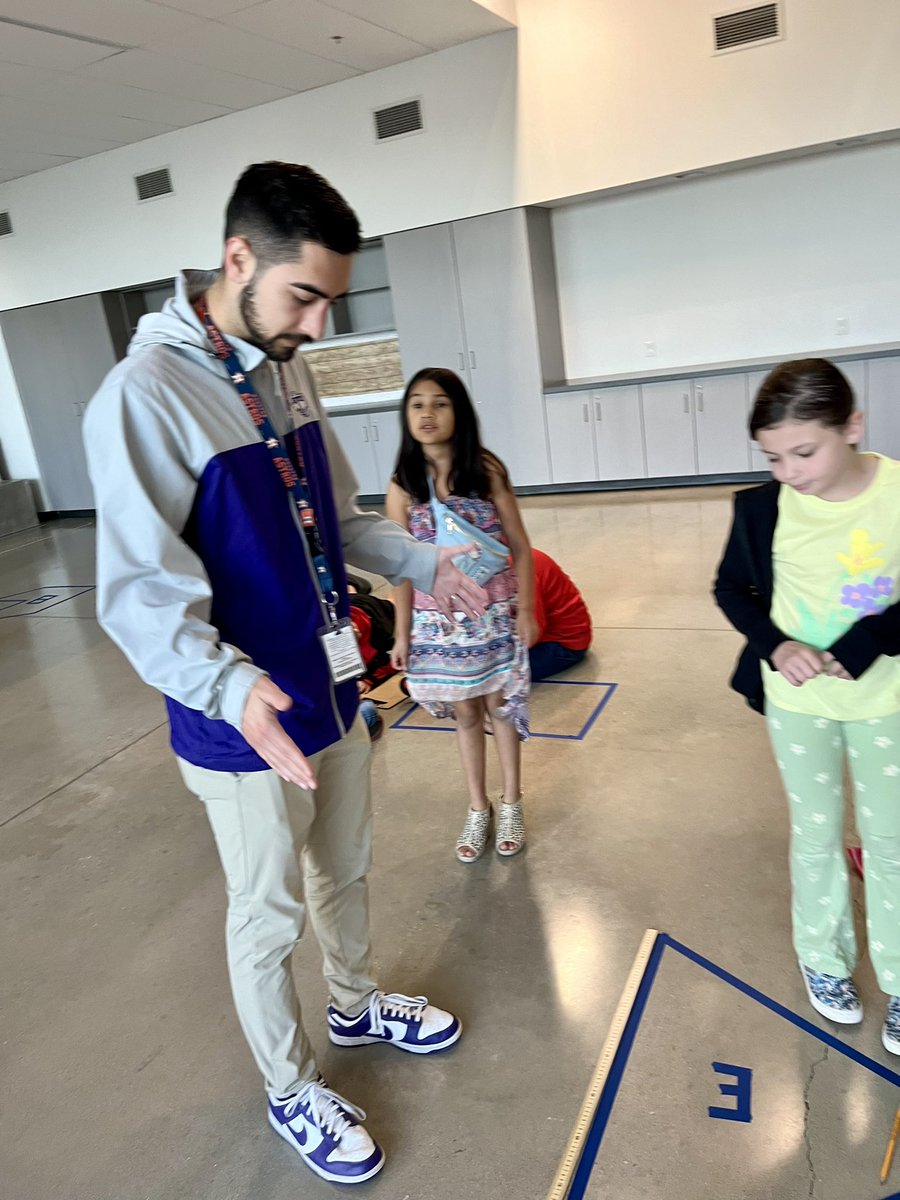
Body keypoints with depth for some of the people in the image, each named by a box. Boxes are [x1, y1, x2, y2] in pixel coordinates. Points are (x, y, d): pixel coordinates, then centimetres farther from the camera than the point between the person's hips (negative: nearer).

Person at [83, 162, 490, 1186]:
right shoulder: (146, 394, -21)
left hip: (331, 693, 7)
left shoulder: (285, 371, 2)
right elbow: (139, 594, -25)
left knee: (345, 872, 25)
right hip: (244, 725, -7)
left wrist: (423, 565, 2)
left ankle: (355, 1004, 52)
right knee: (271, 916, 13)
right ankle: (290, 1090, 39)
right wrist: (232, 686, -40)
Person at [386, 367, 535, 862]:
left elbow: (520, 546, -3)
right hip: (438, 621, 1)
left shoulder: (486, 470, -9)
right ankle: (477, 810, 34)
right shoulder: (403, 486, -6)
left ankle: (510, 805, 33)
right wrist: (402, 633, 0)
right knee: (465, 714, 15)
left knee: (499, 707, 13)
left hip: (492, 614, -1)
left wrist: (525, 609, -6)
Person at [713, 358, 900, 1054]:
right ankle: (824, 959, 38)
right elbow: (731, 588, 0)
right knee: (817, 838, 16)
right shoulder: (764, 506, -14)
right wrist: (775, 644, -16)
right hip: (797, 700, 1)